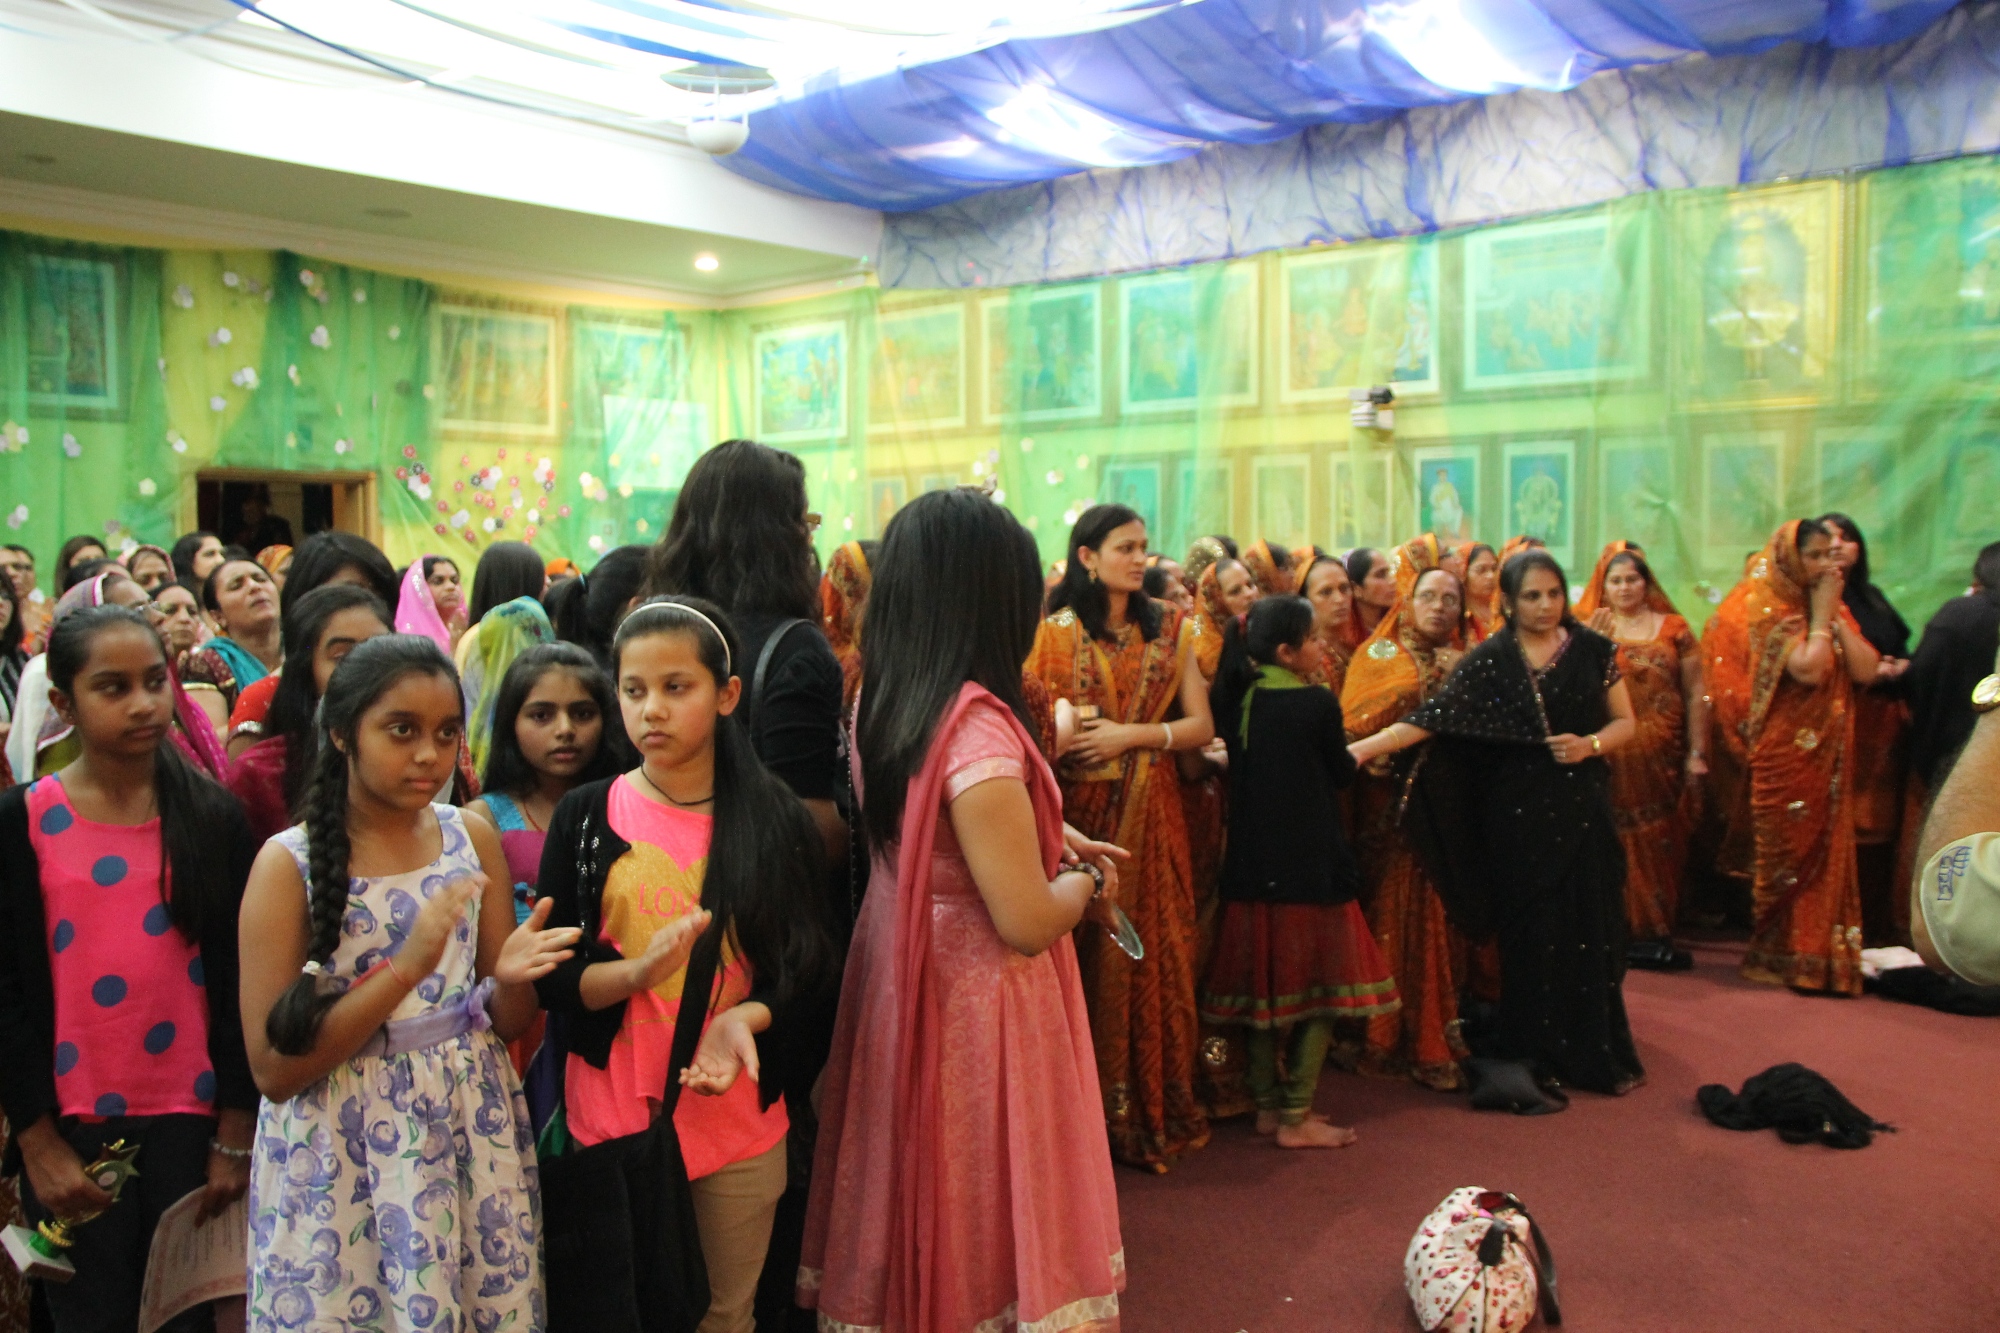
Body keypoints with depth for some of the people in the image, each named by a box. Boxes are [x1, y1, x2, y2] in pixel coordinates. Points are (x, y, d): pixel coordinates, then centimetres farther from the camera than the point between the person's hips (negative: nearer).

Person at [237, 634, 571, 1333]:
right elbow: (274, 1069, -13)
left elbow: (508, 1024, 4)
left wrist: (511, 977, -19)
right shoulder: (290, 863, -10)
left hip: (473, 1134, 3)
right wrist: (406, 967, -24)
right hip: (342, 1156, -3)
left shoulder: (473, 837, 0)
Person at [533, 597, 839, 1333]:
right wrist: (638, 972, -22)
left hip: (740, 1120, 0)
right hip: (610, 1114, 0)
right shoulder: (585, 817, -3)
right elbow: (550, 978, -4)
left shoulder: (776, 820, -4)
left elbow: (813, 970, 0)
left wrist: (743, 1018, -19)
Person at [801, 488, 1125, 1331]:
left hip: (900, 982, 8)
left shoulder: (880, 701, 0)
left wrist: (1051, 839, 9)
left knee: (922, 1217, 23)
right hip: (977, 1009, -8)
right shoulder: (976, 723, -26)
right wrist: (1087, 880, -5)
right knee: (987, 1226, 12)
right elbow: (1028, 922, -24)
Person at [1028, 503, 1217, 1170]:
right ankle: (1094, 1109, 14)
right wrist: (1068, 740, -20)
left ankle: (1156, 1102, 19)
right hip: (1079, 809, -2)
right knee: (1088, 954, 1)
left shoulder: (1169, 629, 8)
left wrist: (1131, 735, -10)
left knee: (1154, 951, 5)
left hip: (1151, 814, 2)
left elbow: (1201, 724, 2)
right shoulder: (1053, 632, 1)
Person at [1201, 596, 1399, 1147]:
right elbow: (1343, 772, -1)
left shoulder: (1236, 699, 0)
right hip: (1311, 863, -6)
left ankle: (1268, 1104, 24)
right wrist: (1352, 753, 19)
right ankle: (1296, 1116, 8)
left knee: (1263, 983, 15)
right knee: (1321, 987, 6)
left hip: (1252, 864, 6)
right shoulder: (1318, 702, -14)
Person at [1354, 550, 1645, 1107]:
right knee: (1531, 936, 3)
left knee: (1591, 932, 5)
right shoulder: (1490, 660, -2)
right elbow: (1433, 717, -10)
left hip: (1583, 811, 2)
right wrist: (1363, 748, -21)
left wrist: (1592, 744, -12)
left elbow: (1625, 722, 9)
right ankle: (1536, 1062, 15)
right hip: (1520, 815, -1)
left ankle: (1597, 1053, 23)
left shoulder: (1593, 650, 3)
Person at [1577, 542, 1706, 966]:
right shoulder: (1590, 629, 6)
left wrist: (1696, 754, -2)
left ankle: (1657, 931, 10)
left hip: (1662, 757, 1)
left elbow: (1695, 693, 4)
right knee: (1619, 844, 1)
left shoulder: (1674, 628, 7)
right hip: (1611, 759, -1)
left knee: (1661, 843, 4)